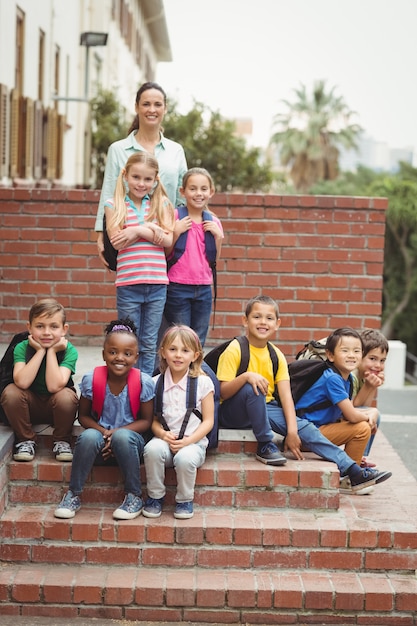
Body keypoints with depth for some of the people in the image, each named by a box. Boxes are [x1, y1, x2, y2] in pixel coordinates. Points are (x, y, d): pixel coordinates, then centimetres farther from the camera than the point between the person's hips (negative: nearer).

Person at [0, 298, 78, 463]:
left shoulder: (69, 351, -18)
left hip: (57, 406, -1)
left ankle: (62, 441, -6)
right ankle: (26, 440, -6)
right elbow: (22, 382, -32)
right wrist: (40, 351, -28)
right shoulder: (22, 348, -15)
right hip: (30, 406, 1)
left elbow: (54, 386, -33)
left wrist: (51, 351, -28)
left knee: (66, 395, -34)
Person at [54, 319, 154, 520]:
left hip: (131, 439, -1)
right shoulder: (91, 379, -8)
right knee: (88, 437, -34)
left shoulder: (143, 383, -11)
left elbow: (146, 420, -5)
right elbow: (83, 416, 2)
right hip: (100, 437, 1)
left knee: (122, 437, -36)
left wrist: (117, 432, -20)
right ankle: (73, 495, -16)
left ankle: (134, 497, -17)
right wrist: (103, 432, -18)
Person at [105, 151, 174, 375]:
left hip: (157, 282, 2)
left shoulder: (161, 204, 7)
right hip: (128, 283, -2)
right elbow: (116, 241, -10)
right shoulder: (114, 205, 2)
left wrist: (137, 231, -15)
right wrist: (150, 229, -12)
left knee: (150, 344, 9)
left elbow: (168, 240, -4)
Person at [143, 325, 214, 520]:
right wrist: (161, 433, -15)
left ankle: (185, 500, -5)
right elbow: (152, 418, 7)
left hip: (193, 442, -2)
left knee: (185, 458, -35)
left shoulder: (203, 382, 0)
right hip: (165, 440, 2)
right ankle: (155, 496, -9)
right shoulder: (156, 383, 5)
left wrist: (188, 440, -15)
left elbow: (208, 421, -1)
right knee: (152, 449, -32)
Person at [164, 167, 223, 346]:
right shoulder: (174, 216, -5)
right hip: (178, 288, -4)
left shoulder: (213, 222, 7)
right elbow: (165, 254, -4)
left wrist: (218, 235, -1)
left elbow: (215, 259, 12)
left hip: (204, 289, 4)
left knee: (198, 344, 7)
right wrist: (176, 232, -16)